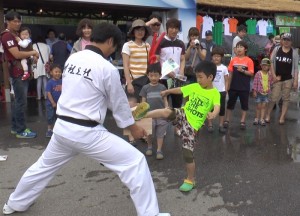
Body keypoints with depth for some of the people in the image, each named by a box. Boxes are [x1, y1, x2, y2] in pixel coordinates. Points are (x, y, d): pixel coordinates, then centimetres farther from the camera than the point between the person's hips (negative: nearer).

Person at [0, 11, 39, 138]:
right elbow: (17, 54, -24)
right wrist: (33, 53, -12)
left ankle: (15, 127, 23)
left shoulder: (15, 35, 17)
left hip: (22, 72, 10)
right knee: (21, 101, -7)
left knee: (17, 100, 14)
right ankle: (21, 130, 0)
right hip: (17, 72, -10)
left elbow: (22, 51, 24)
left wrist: (32, 56, 5)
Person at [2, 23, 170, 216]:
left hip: (63, 128, 8)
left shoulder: (72, 58, 6)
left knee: (45, 166, 30)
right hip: (87, 133, -7)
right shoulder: (107, 68, -15)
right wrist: (133, 127, 15)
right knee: (135, 162, 1)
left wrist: (128, 108, 22)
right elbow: (119, 102, -3)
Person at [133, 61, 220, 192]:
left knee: (188, 154, -3)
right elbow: (180, 90, 25)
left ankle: (190, 181, 16)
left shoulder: (215, 93, -8)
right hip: (182, 115, 4)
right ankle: (141, 115, -31)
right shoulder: (194, 87, 9)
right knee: (167, 112, -31)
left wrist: (213, 114, -51)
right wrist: (167, 91, 39)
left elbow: (217, 107, -27)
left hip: (192, 125, -4)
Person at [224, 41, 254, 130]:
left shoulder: (249, 60, -5)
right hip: (233, 86, 2)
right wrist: (228, 85, 4)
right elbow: (230, 73, 6)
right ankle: (227, 120, 18)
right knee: (230, 103, 9)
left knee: (244, 104, 7)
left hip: (244, 87, -2)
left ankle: (242, 121, 17)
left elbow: (251, 73, -7)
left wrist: (242, 70, -22)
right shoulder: (233, 60, 3)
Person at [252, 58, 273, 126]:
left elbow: (271, 83, 15)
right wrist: (254, 91, -10)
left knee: (264, 106, 5)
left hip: (266, 93, 3)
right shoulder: (258, 73, -7)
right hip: (259, 92, -3)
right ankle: (256, 118, 17)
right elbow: (255, 83, -7)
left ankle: (262, 119, 9)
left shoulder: (270, 74, 3)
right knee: (258, 106, 5)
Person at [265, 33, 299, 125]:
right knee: (273, 98, 1)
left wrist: (295, 80, -5)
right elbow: (271, 62, 1)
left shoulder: (294, 52, -1)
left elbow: (296, 67, 0)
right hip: (277, 78, 0)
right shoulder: (276, 49, 0)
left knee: (286, 98, 6)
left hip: (288, 79, 0)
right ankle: (268, 115, 17)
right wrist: (273, 76, -6)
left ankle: (282, 117, 13)